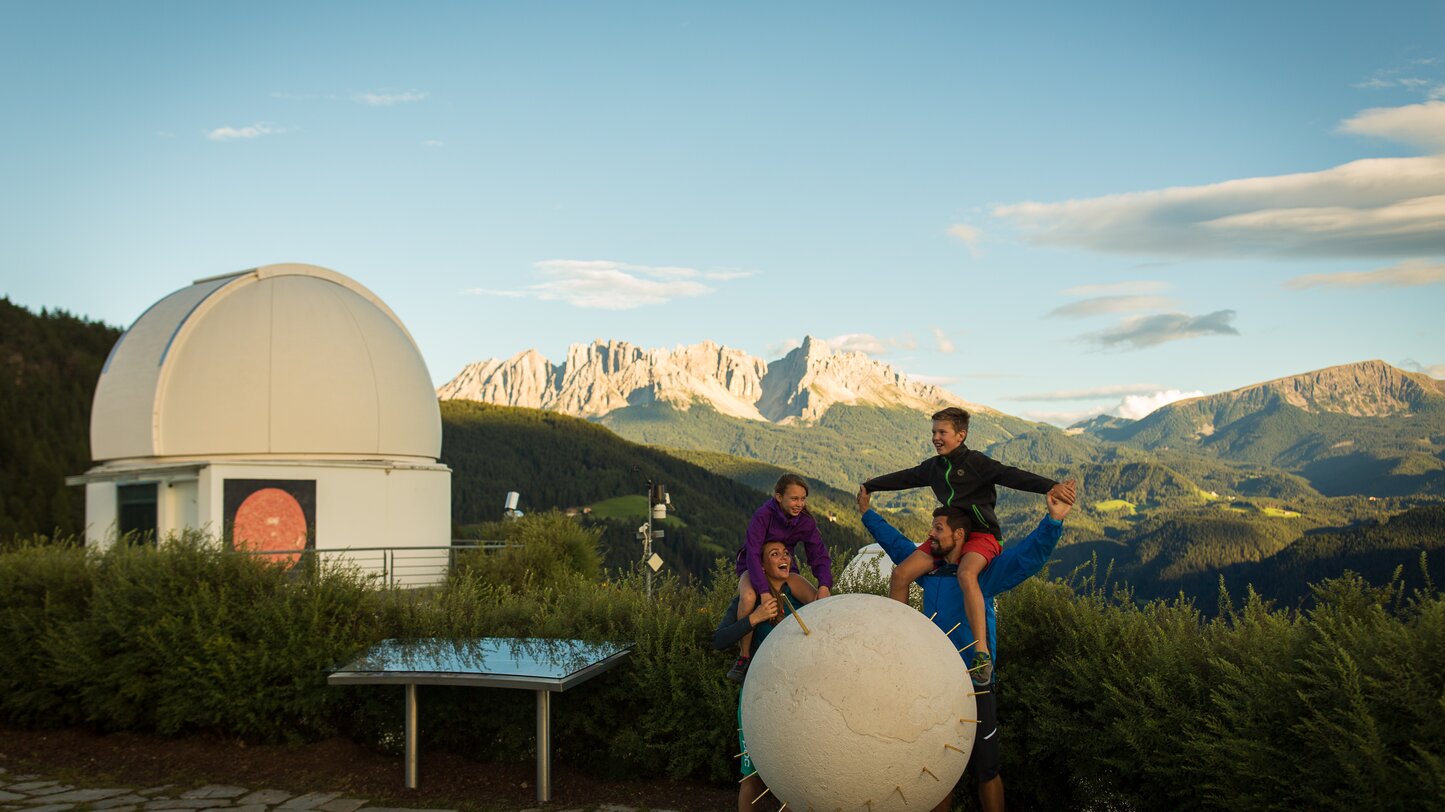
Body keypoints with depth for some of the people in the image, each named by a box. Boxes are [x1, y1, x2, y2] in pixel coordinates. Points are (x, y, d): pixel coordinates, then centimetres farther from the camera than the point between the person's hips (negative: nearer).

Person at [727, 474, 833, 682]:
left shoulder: (805, 522, -12)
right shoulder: (763, 516, -27)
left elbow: (820, 555, -16)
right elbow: (753, 554, -34)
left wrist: (824, 586, -36)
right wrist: (765, 592, -46)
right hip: (753, 568, -5)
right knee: (748, 598, -38)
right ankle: (744, 657, -20)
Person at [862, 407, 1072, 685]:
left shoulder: (976, 462, -10)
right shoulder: (933, 467, 11)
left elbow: (1010, 475, -22)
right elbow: (904, 478, 26)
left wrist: (1049, 486, -37)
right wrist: (870, 486, 38)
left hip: (981, 535, -7)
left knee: (966, 575, -38)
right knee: (903, 573, -9)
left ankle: (983, 653, -39)